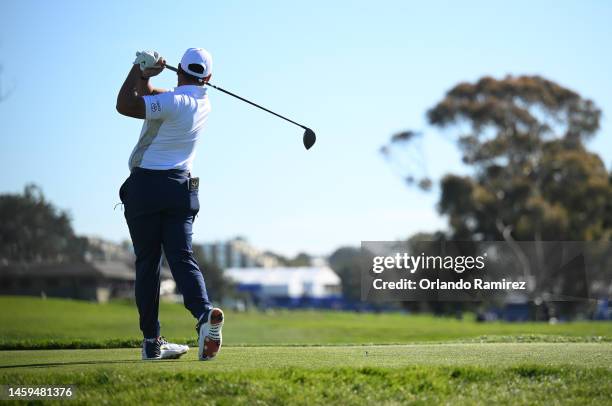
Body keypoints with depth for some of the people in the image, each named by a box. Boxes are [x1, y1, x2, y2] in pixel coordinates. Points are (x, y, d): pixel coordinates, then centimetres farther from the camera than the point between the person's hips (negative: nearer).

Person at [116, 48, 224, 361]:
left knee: (147, 264, 3)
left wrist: (139, 70, -9)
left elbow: (125, 105, -20)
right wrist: (145, 77, -2)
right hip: (181, 188, 5)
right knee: (182, 258, -3)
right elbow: (148, 95, 18)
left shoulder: (173, 103, -14)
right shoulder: (203, 103, 10)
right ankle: (204, 313, -30)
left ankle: (152, 341, 4)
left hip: (145, 186, -5)